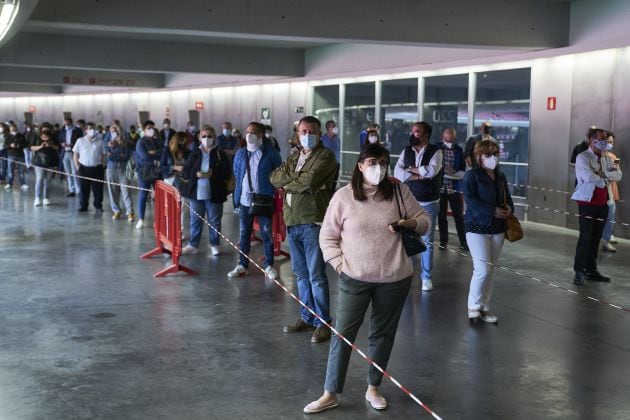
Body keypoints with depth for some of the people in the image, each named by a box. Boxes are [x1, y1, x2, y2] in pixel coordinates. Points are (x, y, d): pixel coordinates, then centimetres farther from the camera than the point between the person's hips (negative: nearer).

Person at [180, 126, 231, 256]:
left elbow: (227, 172, -6)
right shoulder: (195, 153, 3)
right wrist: (196, 174, -17)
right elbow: (185, 171, 2)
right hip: (196, 193, 2)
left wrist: (213, 174, -20)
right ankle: (193, 245, 19)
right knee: (195, 220, 10)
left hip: (214, 194, -2)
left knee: (214, 221, 8)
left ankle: (214, 245, 21)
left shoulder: (220, 153, -2)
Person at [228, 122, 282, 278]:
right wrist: (237, 195, 8)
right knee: (244, 233, 11)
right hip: (245, 200, 4)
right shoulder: (240, 153, 7)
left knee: (266, 233, 4)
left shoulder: (270, 153, -5)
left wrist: (272, 190, -6)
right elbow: (236, 174, 15)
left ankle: (269, 266, 13)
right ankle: (242, 265, 20)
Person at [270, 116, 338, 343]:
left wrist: (288, 182, -2)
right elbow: (275, 177, 5)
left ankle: (322, 323, 4)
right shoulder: (293, 158, 19)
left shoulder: (325, 156, -5)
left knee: (316, 276, -4)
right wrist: (298, 179, -10)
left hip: (313, 222, -7)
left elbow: (309, 180, -19)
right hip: (292, 222, 7)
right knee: (301, 274, 14)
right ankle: (306, 317, 25)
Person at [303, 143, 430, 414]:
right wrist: (339, 264, -9)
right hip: (355, 279, -1)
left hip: (395, 279, 2)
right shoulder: (343, 197, -5)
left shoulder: (399, 191, -1)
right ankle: (330, 394, 12)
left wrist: (410, 223, -13)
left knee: (383, 333, 13)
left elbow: (424, 219, 8)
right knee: (343, 334, 1)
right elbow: (327, 237, 1)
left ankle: (373, 388, 29)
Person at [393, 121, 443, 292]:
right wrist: (418, 176, -19)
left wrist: (411, 169, -10)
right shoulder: (406, 151, 4)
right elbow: (397, 172, -9)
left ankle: (426, 277, 14)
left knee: (427, 241, 5)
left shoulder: (435, 152, -5)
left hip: (428, 203, -3)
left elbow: (432, 171, -23)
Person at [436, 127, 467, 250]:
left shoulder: (458, 150, 6)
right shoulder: (436, 149, 0)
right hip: (440, 187, -1)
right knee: (441, 216, 8)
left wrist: (455, 174, -13)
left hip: (455, 187, 1)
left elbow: (463, 169, 6)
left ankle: (463, 241, 9)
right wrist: (445, 172, -14)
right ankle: (443, 241, 18)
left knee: (459, 215, 2)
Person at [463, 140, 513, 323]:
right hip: (477, 227, -6)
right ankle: (473, 306, 7)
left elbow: (507, 198, 19)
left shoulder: (501, 177, 13)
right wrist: (493, 211, -23)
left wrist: (509, 208, -4)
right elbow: (470, 200, -20)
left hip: (497, 229, 7)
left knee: (489, 271, 11)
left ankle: (484, 308, 21)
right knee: (482, 269, -12)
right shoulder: (472, 175, -8)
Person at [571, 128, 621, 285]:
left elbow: (618, 176, 4)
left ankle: (591, 270, 15)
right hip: (587, 202, -6)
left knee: (596, 238, 9)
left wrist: (602, 174, -12)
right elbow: (589, 177, -21)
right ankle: (579, 271, -3)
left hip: (603, 203, 6)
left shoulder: (606, 158, 16)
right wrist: (604, 179, -4)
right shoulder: (583, 157, -6)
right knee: (585, 237, -8)